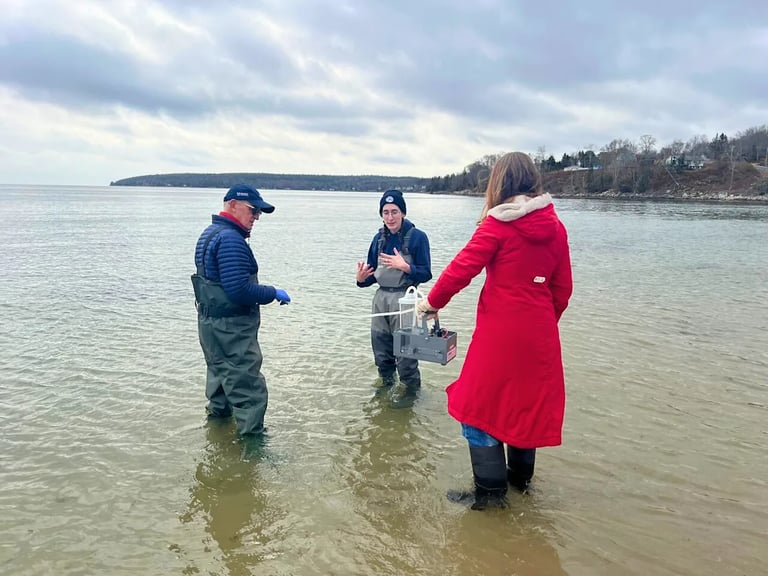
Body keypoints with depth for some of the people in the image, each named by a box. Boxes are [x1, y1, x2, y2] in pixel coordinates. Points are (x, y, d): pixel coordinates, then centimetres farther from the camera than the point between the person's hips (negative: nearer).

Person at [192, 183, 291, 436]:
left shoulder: (210, 233, 13)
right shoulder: (231, 239, -20)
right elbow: (239, 289, -28)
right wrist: (274, 293, -14)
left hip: (210, 323, 11)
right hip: (231, 326, -11)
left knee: (221, 374, 26)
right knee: (248, 386, -4)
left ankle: (218, 415, 41)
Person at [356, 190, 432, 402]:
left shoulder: (417, 237, -9)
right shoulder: (379, 238, 8)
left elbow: (426, 274, -11)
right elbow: (373, 274, 13)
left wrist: (405, 266, -26)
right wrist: (362, 279, -8)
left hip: (404, 298, -6)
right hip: (381, 297, 6)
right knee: (380, 344, 15)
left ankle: (411, 387, 17)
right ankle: (385, 379, 36)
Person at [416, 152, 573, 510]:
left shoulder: (498, 224, -11)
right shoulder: (555, 227, 6)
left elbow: (462, 268, -14)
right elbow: (563, 287, 9)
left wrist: (432, 301, 0)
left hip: (500, 332, -6)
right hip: (540, 334, 6)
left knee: (481, 406, 6)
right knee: (529, 403, 20)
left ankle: (490, 491, 11)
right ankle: (521, 478, 35)